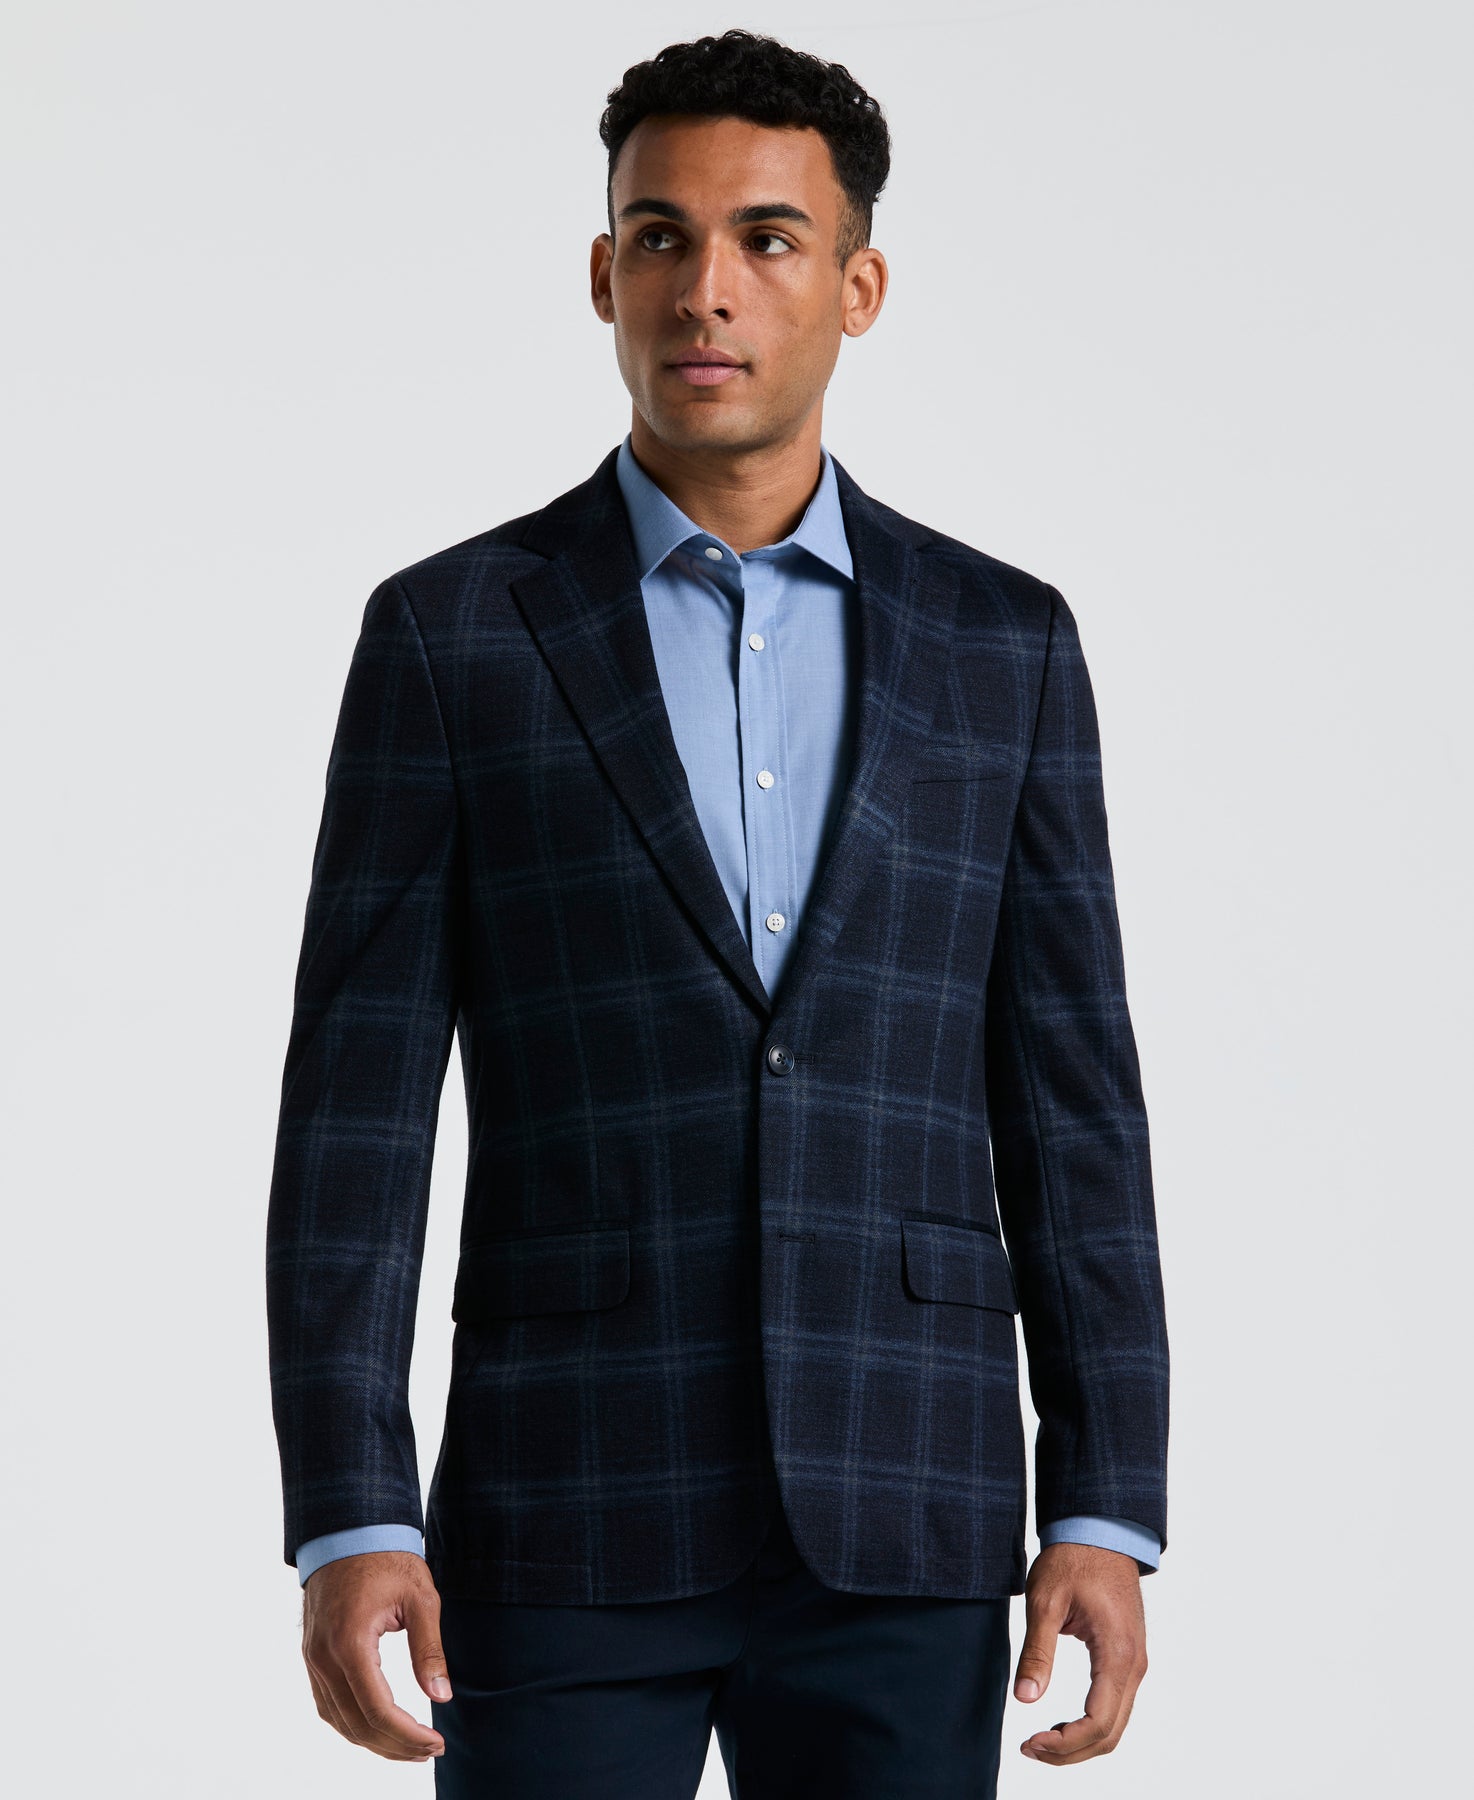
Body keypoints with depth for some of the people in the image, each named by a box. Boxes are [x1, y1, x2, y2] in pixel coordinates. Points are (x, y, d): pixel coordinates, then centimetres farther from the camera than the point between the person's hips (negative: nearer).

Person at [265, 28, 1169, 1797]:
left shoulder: (1001, 645, 8)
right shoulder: (449, 638, 1)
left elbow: (1068, 1111, 6)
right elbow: (353, 1116, -2)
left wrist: (1107, 1515, -1)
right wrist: (346, 1525, -10)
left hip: (898, 1518, 2)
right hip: (571, 1517, -2)